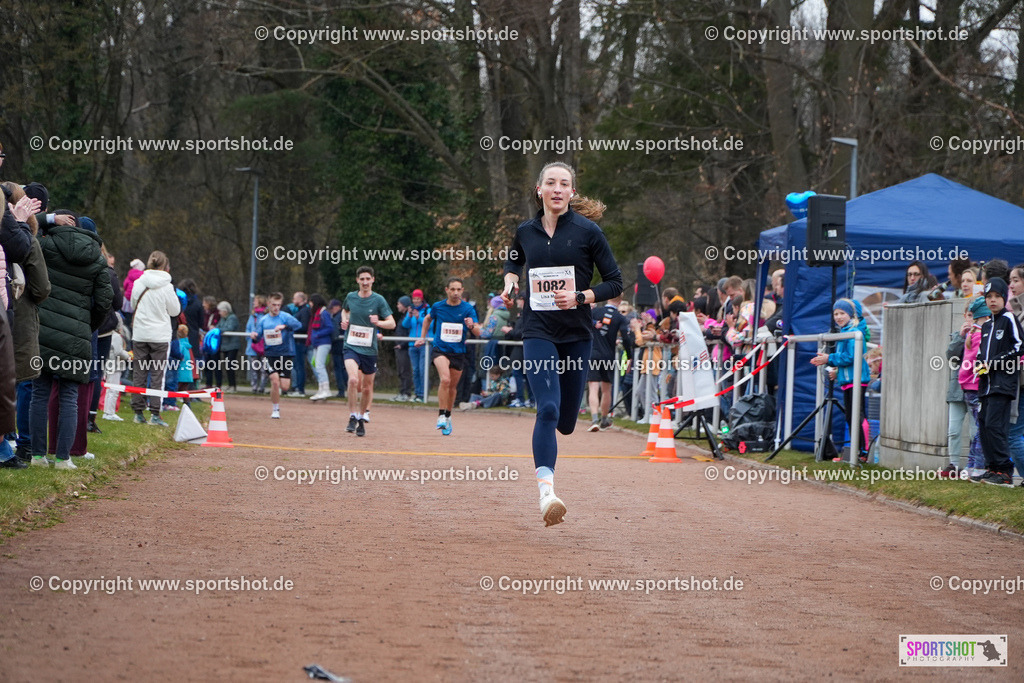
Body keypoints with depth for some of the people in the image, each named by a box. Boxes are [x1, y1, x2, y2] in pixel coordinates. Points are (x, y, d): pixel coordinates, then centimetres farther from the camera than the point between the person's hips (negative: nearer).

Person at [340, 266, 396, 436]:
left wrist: (379, 322, -25)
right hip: (351, 346, 0)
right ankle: (352, 417, -14)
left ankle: (362, 418, 30)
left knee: (367, 387, 9)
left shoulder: (378, 300, -4)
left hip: (369, 349, 0)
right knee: (353, 379, -24)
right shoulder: (351, 297, 4)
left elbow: (392, 323, -5)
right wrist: (344, 320, 6)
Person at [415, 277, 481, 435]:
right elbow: (428, 318, 22)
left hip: (459, 352, 2)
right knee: (445, 379, -25)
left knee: (452, 386, 12)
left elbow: (477, 333, -9)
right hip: (440, 349, -1)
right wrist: (423, 337, 22)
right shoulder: (438, 307, -1)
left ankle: (448, 416, 33)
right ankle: (441, 416, -19)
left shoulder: (468, 308, -4)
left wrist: (472, 326, -31)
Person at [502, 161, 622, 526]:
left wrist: (580, 297, -16)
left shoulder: (587, 231, -5)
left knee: (566, 422, 8)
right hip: (538, 331, 0)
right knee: (548, 409, -20)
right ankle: (546, 490, -25)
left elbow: (615, 282, -1)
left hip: (577, 335, 0)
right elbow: (514, 261, 27)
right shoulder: (525, 231, 4)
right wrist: (509, 283, 6)